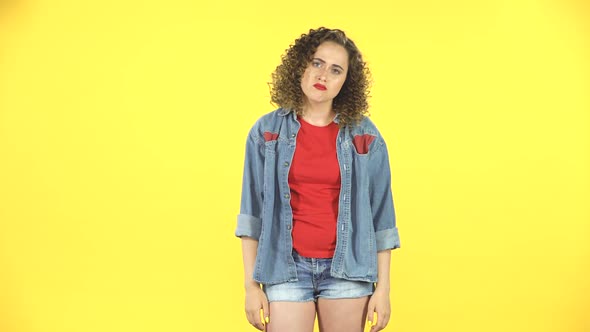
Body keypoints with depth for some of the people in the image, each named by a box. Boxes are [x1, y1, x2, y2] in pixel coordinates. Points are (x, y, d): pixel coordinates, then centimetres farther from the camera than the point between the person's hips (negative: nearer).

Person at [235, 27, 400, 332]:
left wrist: (383, 288, -2)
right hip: (286, 268, 0)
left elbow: (381, 216, 2)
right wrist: (251, 285, -1)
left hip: (346, 269, 0)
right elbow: (252, 213, 3)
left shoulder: (365, 136, 1)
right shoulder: (267, 131, 2)